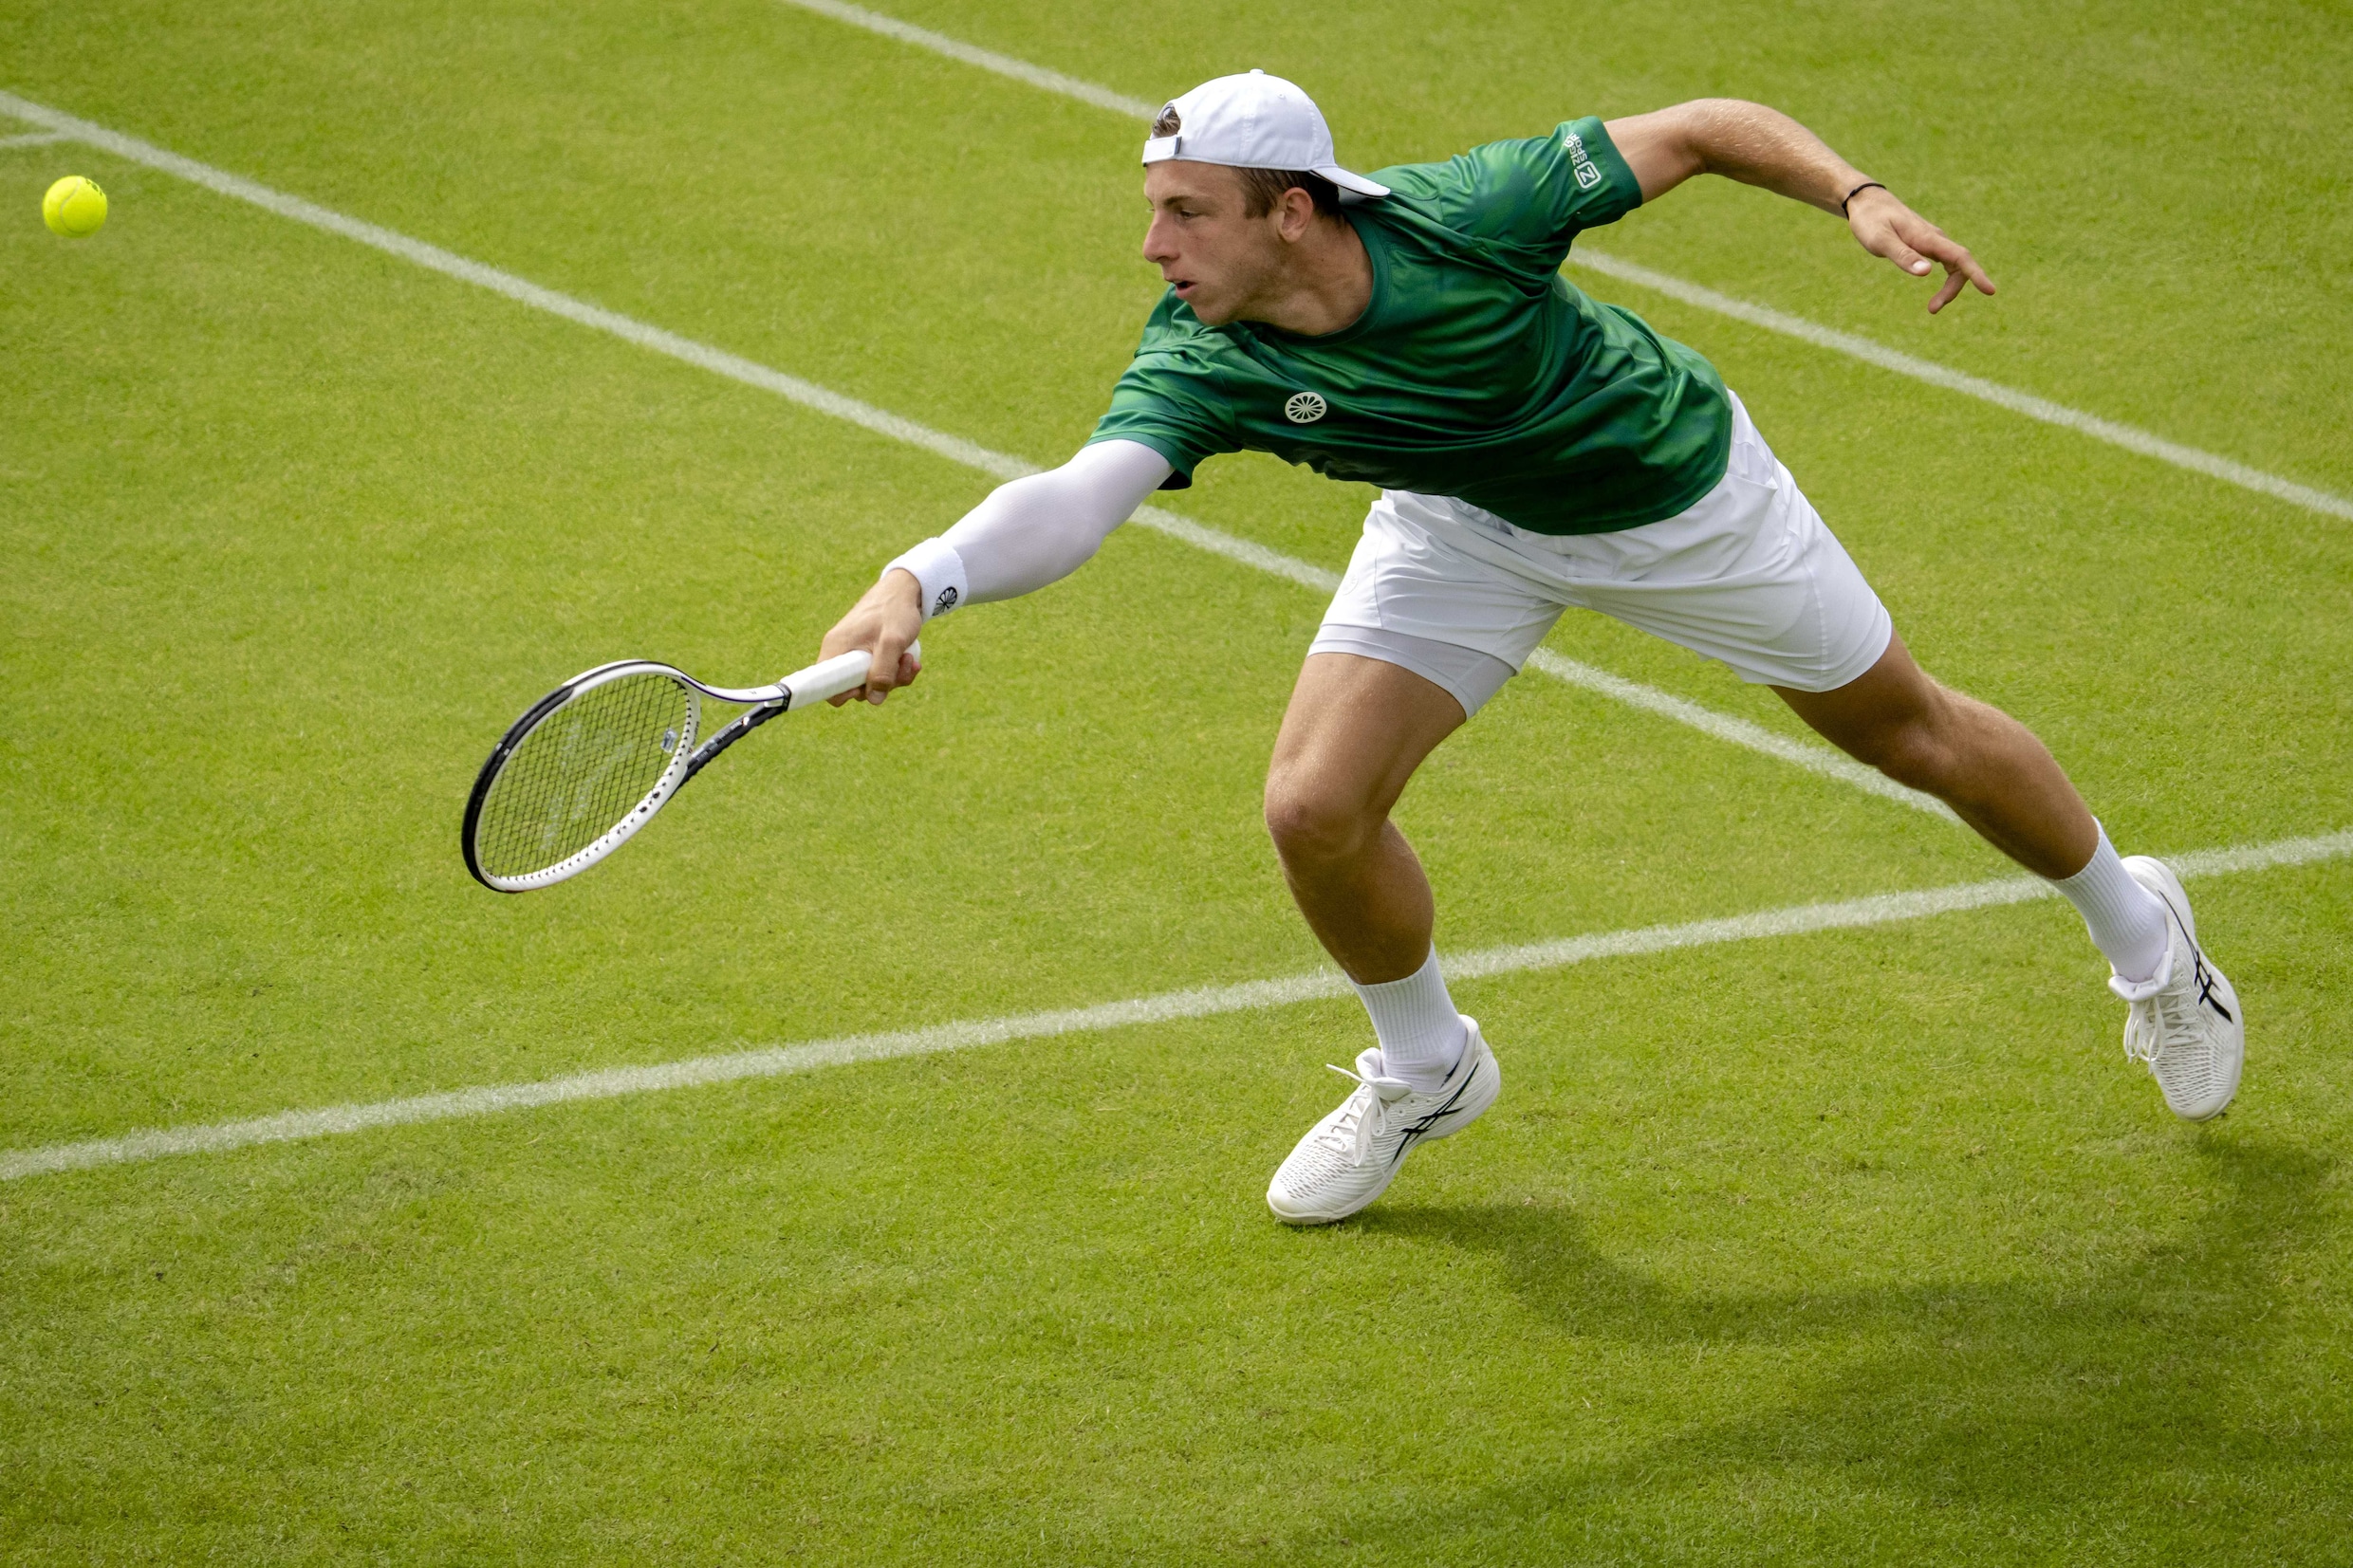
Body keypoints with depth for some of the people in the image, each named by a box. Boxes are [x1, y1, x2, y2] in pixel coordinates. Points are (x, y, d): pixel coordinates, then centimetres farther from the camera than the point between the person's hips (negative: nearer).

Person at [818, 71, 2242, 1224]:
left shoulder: (1466, 216, -38)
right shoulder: (1201, 362, -32)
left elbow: (1704, 131, -24)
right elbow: (1083, 494, -50)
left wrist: (1860, 196, -39)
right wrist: (922, 581, -68)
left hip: (1676, 487, -2)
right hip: (1466, 525, 2)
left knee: (1907, 731, 14)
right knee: (1318, 808, -15)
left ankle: (2139, 930, 45)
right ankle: (1427, 1069, 18)